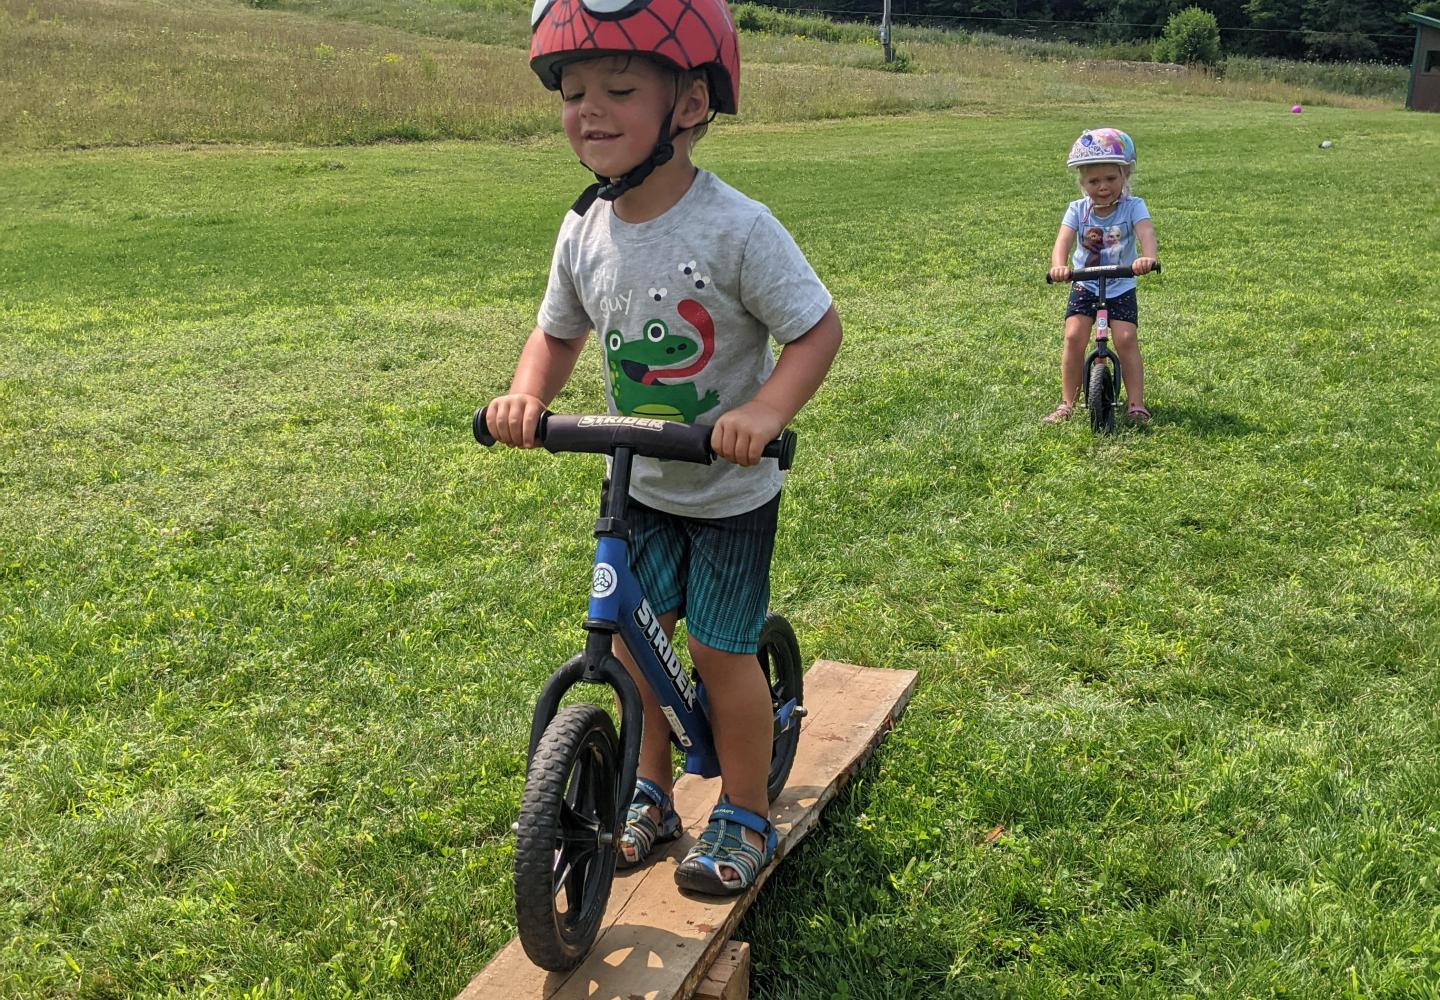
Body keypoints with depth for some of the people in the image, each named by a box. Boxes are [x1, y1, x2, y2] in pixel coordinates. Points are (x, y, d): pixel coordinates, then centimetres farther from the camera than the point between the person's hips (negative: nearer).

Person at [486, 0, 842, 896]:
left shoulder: (736, 228, -24)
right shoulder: (585, 232, -7)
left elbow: (819, 328, -18)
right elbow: (558, 334, 7)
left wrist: (767, 409, -34)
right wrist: (528, 395, -13)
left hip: (730, 492, -5)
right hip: (638, 489, 5)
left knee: (722, 650, 3)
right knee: (634, 639, 12)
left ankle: (745, 816, 25)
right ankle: (652, 795, 34)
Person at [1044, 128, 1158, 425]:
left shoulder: (1133, 206, -11)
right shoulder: (1078, 209, -6)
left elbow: (1146, 233, -30)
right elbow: (1063, 239, -21)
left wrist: (1147, 257, -53)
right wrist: (1058, 266, -43)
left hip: (1120, 288, -1)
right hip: (1084, 286, 1)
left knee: (1126, 339, -14)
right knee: (1074, 337, -13)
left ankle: (1136, 404, -4)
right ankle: (1067, 403, -4)